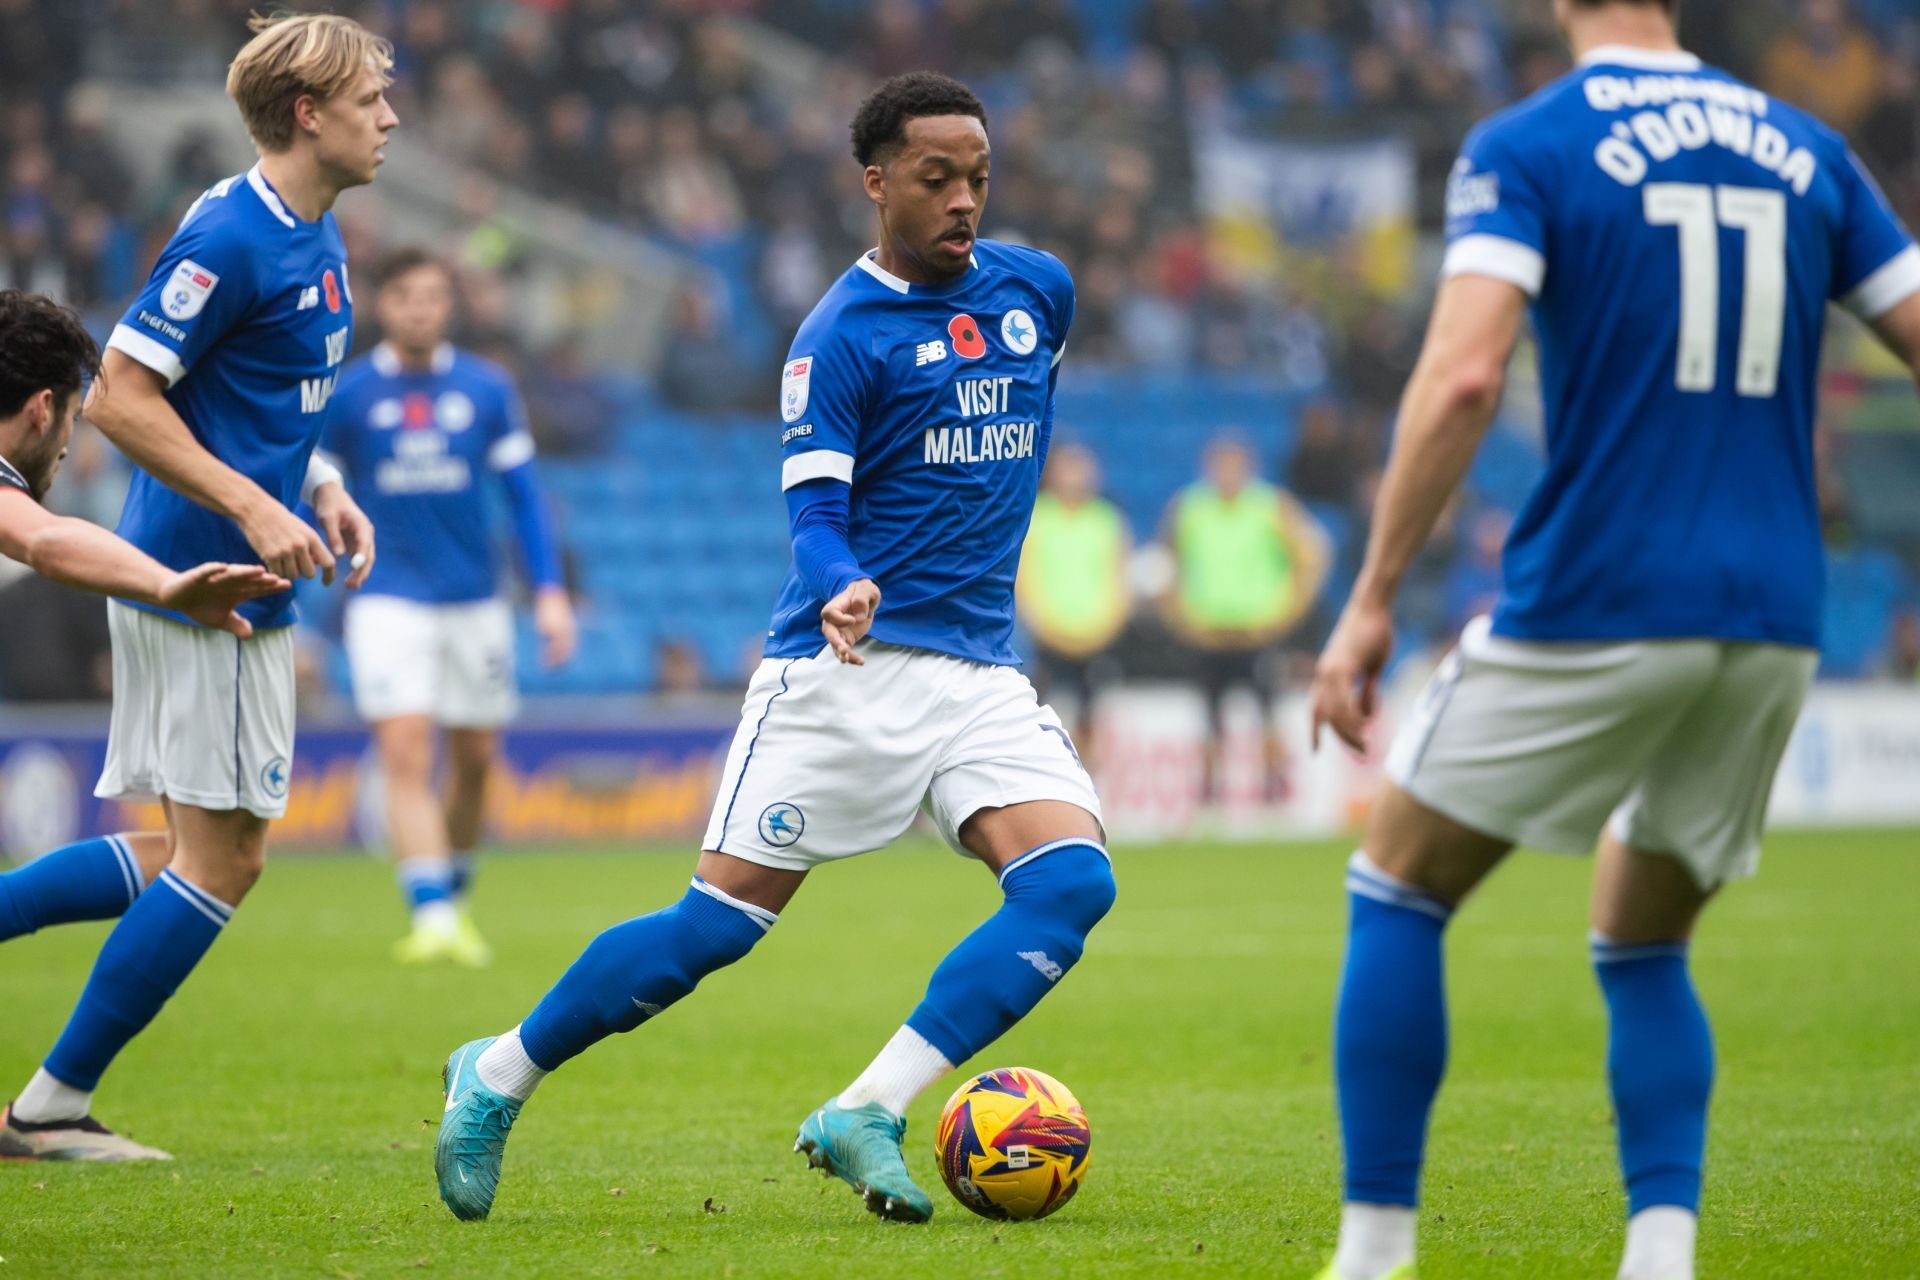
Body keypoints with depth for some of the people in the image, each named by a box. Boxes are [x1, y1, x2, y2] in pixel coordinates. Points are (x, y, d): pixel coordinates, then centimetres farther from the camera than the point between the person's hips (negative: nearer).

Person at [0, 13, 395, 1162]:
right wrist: (255, 509, -20)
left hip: (242, 587, 10)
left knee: (205, 853, 13)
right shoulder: (230, 237, -17)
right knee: (224, 860, -5)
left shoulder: (317, 236, 13)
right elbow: (120, 398, -19)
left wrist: (323, 489, 10)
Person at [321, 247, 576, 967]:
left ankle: (456, 896, 30)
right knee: (406, 753, -16)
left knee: (475, 759, 9)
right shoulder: (347, 394, -1)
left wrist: (550, 590, -2)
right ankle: (431, 917, -21)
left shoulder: (487, 389, 3)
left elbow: (524, 495, 6)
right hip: (389, 602, -2)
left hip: (475, 601, 2)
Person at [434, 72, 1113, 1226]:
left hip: (983, 672, 5)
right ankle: (497, 1078, 14)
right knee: (720, 922, -7)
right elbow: (814, 511, -14)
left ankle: (865, 1118, -21)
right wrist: (842, 591, -33)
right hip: (849, 667, -5)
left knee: (1072, 881, -19)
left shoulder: (1037, 289, 10)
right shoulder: (842, 332, -7)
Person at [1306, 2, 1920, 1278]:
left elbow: (1465, 374, -16)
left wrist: (1372, 601, -12)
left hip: (1594, 606, -4)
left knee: (1397, 893, 13)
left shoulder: (1526, 147, -3)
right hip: (1774, 622, 4)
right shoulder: (1803, 147, 10)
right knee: (1643, 949, 20)